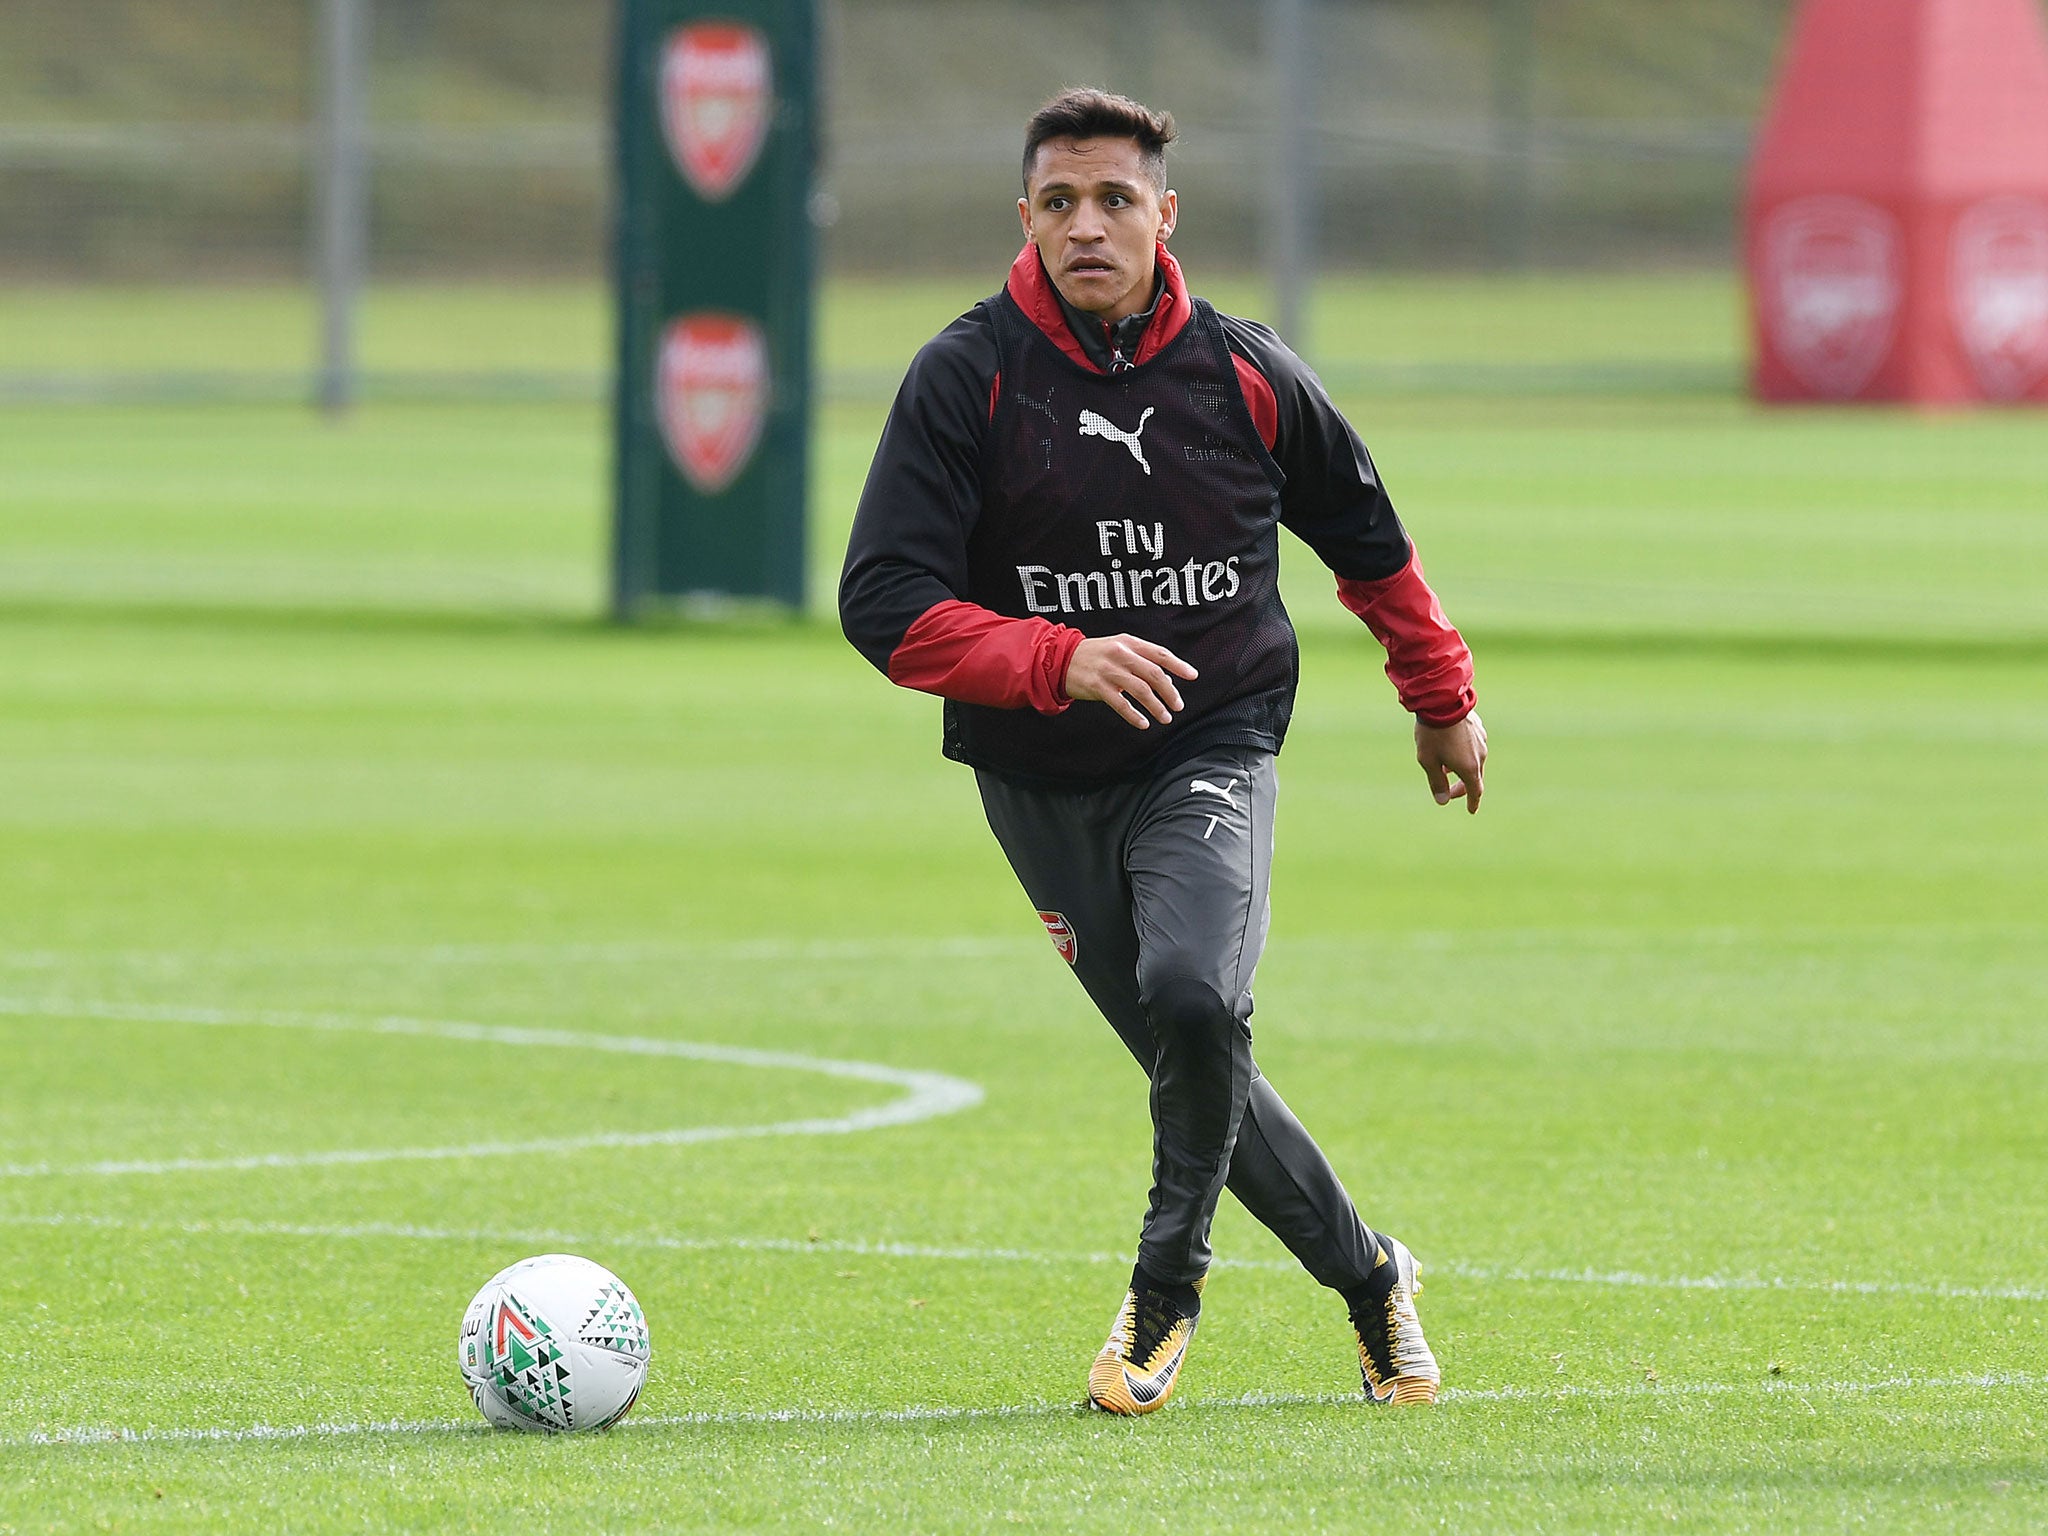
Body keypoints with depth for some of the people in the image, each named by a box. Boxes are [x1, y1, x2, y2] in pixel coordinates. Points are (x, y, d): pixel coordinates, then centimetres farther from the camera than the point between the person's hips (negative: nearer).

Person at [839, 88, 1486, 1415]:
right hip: (1040, 789, 1)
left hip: (1211, 756, -1)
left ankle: (1166, 1290, -6)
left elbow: (1369, 543, 15)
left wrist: (1443, 697, 26)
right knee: (1192, 1057, 5)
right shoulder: (965, 379, -8)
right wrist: (1059, 660, -28)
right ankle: (1366, 1274, 28)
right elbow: (885, 605, -15)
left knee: (1194, 995, -27)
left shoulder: (1246, 377, -3)